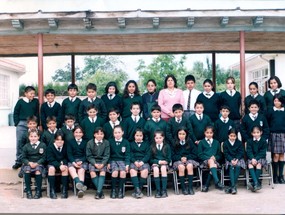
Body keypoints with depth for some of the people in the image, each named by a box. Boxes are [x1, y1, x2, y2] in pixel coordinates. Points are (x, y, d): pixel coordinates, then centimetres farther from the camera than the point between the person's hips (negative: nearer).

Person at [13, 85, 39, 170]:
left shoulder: (36, 101, 3)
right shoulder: (20, 101, 0)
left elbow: (37, 113, 7)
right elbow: (15, 113, 6)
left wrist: (37, 123, 1)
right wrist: (17, 123, 0)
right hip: (21, 124, 0)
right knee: (19, 143, 3)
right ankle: (18, 161, 13)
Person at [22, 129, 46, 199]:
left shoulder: (42, 145, 3)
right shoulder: (26, 146, 9)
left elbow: (44, 157, 0)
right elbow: (24, 158, 7)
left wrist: (37, 163, -16)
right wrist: (29, 163, -13)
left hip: (39, 164, -2)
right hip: (28, 164, 2)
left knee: (38, 170, -35)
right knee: (27, 170, -32)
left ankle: (38, 191, -24)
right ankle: (28, 191, -22)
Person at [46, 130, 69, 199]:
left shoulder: (66, 147, 0)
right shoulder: (50, 147, -6)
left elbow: (66, 158, 5)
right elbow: (50, 160, -12)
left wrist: (63, 163, -18)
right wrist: (59, 165, -26)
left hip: (63, 164, 1)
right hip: (53, 164, -1)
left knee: (65, 168, -32)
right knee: (51, 168, -35)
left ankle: (64, 190, -26)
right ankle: (52, 190, -27)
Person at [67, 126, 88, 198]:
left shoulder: (85, 143, 16)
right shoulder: (70, 142, 16)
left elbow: (86, 154, 7)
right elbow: (69, 154, 4)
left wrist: (81, 161, -13)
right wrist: (73, 162, -13)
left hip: (82, 161, 0)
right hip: (72, 161, 1)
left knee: (81, 170, -32)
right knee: (71, 168, -33)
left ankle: (80, 189, -48)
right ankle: (79, 183, -56)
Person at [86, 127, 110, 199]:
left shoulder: (106, 143, 3)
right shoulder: (90, 143, 3)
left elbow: (106, 155, 0)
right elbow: (89, 156, 1)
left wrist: (102, 164, -16)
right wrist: (95, 164, -14)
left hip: (102, 162, 0)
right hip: (93, 161, 0)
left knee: (103, 171, -30)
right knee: (92, 172, -28)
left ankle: (98, 192, -32)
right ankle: (101, 191, -22)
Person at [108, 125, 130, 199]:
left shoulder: (126, 142, 5)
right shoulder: (110, 141, 5)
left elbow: (127, 155, 4)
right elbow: (108, 154, 6)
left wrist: (127, 164, -9)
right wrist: (108, 163, -7)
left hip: (122, 160, 1)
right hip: (113, 160, 0)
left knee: (123, 172, -29)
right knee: (115, 171, -30)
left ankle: (120, 190, -13)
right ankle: (113, 190, -14)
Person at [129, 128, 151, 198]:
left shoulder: (146, 144, 18)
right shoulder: (131, 144, 18)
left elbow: (148, 155, 6)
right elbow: (130, 155, 6)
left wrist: (142, 161, -11)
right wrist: (135, 161, -13)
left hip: (144, 162, 0)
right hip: (134, 162, 0)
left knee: (145, 170, -33)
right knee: (132, 170, -33)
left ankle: (139, 188, -24)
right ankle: (137, 189, -37)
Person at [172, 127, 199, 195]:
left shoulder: (190, 142, 7)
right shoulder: (175, 143, 4)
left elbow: (195, 154, 6)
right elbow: (172, 155, 3)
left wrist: (186, 157, -9)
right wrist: (180, 158, -13)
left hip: (189, 159, 1)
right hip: (178, 160, -1)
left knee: (190, 166, -33)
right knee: (181, 167, -35)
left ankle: (190, 187, -29)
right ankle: (183, 188, -27)